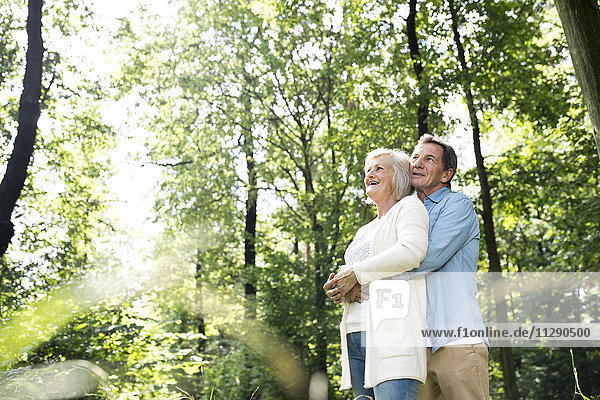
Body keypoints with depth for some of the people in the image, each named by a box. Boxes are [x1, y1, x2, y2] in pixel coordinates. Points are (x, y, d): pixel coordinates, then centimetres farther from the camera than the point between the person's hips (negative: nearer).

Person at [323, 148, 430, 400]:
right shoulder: (364, 231, 30)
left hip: (392, 330, -8)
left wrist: (356, 273, -8)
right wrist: (337, 287, 3)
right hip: (355, 333, 8)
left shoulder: (409, 207, 7)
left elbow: (412, 251, -12)